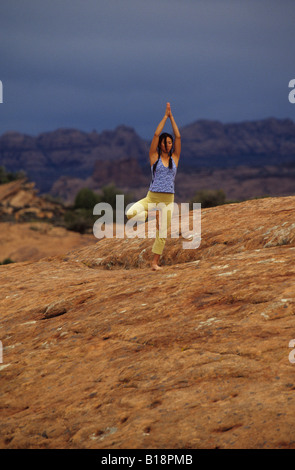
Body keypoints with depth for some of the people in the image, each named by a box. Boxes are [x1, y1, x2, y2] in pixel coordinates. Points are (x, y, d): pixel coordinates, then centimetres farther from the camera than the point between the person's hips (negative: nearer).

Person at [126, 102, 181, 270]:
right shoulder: (154, 157, 1)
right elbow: (156, 135, -5)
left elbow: (178, 137, 1)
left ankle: (155, 262, 16)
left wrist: (172, 117, 1)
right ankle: (148, 214, 4)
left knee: (162, 234, 2)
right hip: (151, 197, -1)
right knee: (131, 213, -26)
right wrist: (165, 116, -2)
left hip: (168, 200, 2)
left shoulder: (175, 158, 7)